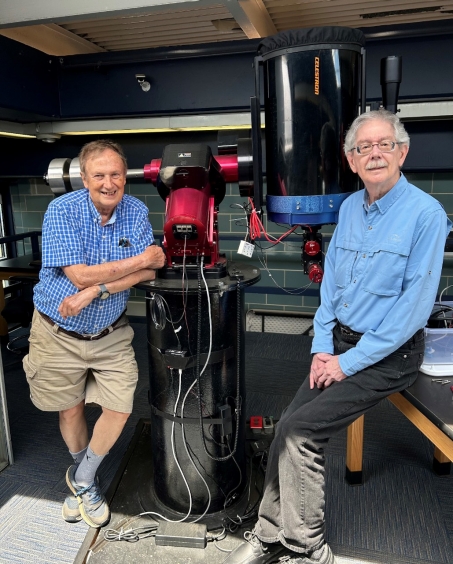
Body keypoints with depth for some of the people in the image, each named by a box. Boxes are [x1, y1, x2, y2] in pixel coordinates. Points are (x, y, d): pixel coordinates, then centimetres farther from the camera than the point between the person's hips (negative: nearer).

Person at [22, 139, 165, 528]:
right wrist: (141, 259, -21)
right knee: (71, 411, 14)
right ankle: (85, 475, 44)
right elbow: (81, 275, -27)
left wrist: (94, 291, -26)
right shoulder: (62, 211, -19)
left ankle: (82, 480, 28)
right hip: (59, 333, -2)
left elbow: (148, 273, -15)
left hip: (110, 333, 3)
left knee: (120, 410, 0)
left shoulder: (137, 211, -7)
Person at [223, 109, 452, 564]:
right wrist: (322, 347, 1)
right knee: (287, 426, -4)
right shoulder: (349, 207, 7)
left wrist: (350, 363, -15)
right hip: (341, 342, 6)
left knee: (299, 430, -16)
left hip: (388, 355, -6)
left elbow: (414, 307, -18)